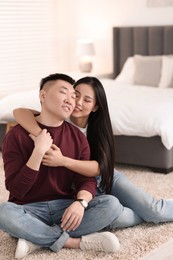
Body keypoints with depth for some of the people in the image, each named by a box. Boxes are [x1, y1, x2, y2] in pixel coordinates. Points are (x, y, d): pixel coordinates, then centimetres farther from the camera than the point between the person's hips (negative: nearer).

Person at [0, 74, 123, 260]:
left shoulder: (77, 136, 4)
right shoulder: (17, 134, -8)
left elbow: (87, 179, -2)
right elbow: (16, 190, -14)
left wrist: (80, 202, -26)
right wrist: (39, 151, -25)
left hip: (65, 206, 4)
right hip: (29, 210, -4)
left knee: (111, 204, -21)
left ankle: (37, 238, -23)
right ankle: (75, 241, -24)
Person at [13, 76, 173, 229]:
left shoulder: (97, 127, -11)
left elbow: (99, 168, -25)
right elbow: (20, 112, -34)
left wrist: (63, 161, -41)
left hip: (107, 178, 2)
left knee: (153, 209, -15)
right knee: (116, 216, -31)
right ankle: (151, 213, -3)